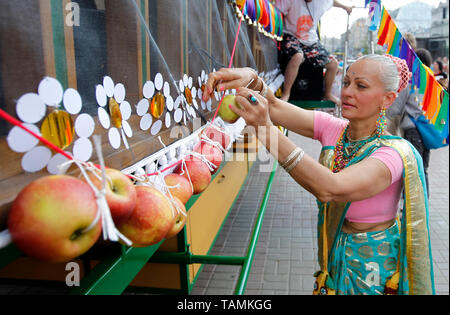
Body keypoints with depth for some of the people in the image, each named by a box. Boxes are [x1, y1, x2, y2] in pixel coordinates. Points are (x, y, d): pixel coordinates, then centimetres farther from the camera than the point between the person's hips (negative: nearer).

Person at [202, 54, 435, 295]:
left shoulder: (395, 153, -25)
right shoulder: (333, 129, -7)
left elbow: (329, 189, -41)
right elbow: (274, 106, -14)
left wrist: (267, 130, -49)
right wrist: (251, 78, -37)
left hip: (373, 268, -4)